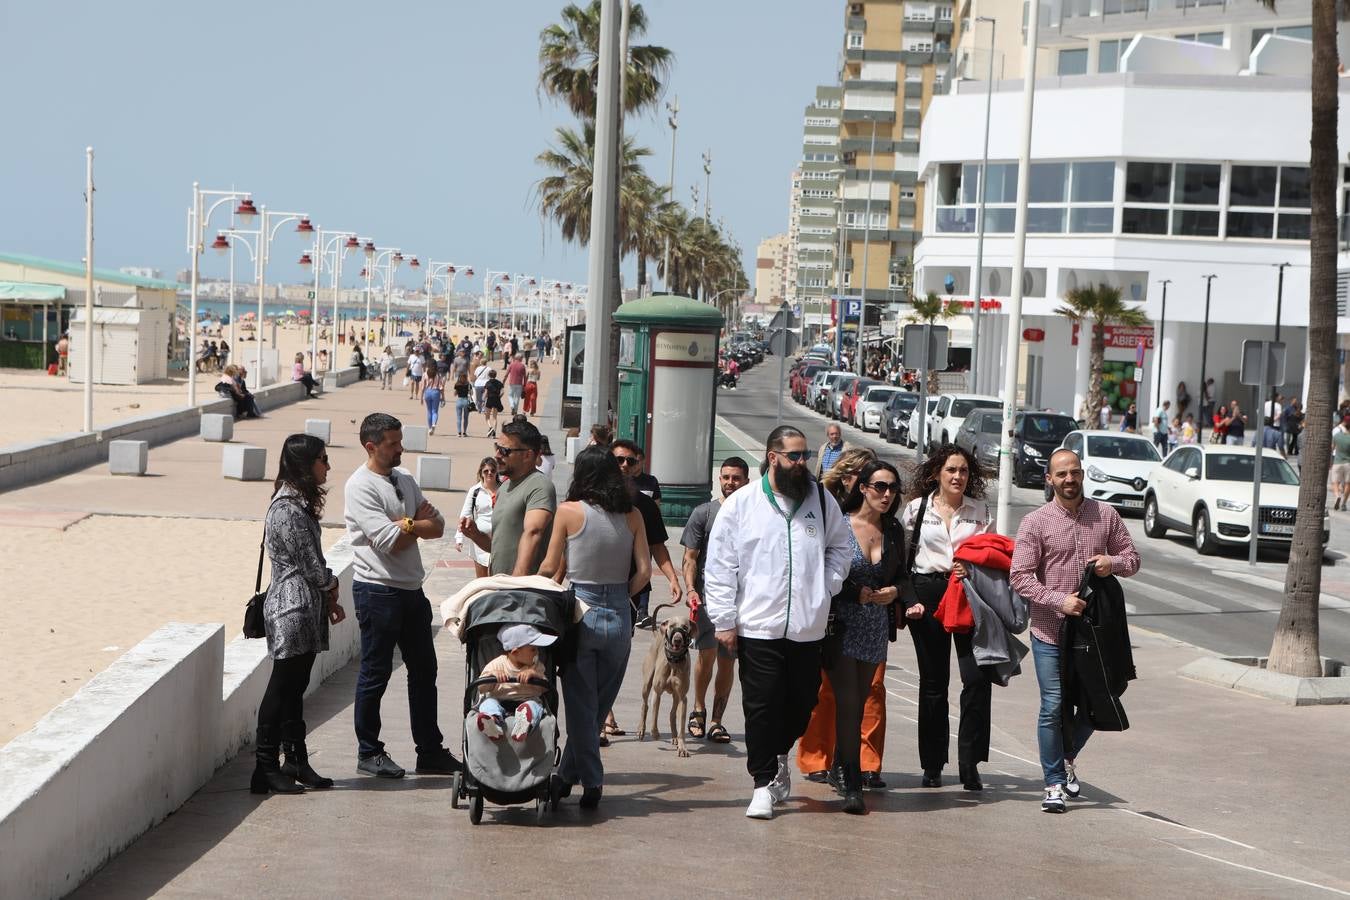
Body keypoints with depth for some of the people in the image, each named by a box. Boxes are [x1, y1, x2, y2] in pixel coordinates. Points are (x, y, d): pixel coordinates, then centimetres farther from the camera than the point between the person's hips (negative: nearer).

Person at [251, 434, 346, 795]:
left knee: (294, 688, 14)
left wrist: (329, 600, 12)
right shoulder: (287, 510, -18)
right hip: (293, 608, -10)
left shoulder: (299, 504, 15)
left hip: (306, 608, 10)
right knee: (282, 689, -6)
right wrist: (332, 589, 2)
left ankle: (296, 762, 20)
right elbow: (309, 563, -16)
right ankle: (266, 768, -2)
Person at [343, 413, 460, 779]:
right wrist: (418, 524, -4)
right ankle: (369, 753, 13)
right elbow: (387, 541, -21)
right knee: (375, 673, 1)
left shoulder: (405, 481, 13)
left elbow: (437, 526, 7)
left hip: (411, 589, 8)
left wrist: (406, 524, -11)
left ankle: (430, 752, 19)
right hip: (378, 590, -8)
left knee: (424, 670, 12)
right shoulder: (360, 486, -13)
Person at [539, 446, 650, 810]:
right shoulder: (632, 516, 1)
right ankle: (567, 776, 21)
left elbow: (550, 568, -2)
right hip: (619, 616, 3)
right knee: (598, 704, 14)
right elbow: (643, 571, -1)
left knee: (580, 705, 6)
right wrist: (619, 595, 13)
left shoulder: (569, 511, -7)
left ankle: (591, 781, 2)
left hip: (580, 612, -3)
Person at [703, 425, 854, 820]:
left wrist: (826, 587, 4)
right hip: (757, 625, -3)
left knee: (802, 704, 9)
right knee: (761, 707, -2)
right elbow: (719, 567, -1)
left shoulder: (822, 501, 8)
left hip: (808, 627, 3)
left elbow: (841, 548, 20)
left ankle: (779, 754, 36)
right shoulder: (740, 504, -1)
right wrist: (724, 621, -5)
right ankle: (764, 782, 7)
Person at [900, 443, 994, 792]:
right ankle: (932, 764, 14)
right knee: (933, 682, 6)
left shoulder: (980, 509, 10)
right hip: (928, 594, -1)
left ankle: (969, 763, -6)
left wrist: (973, 568, -10)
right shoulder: (917, 508, 6)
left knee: (977, 678, -12)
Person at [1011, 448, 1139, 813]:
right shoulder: (1036, 522, -5)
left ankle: (1067, 757, 37)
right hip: (1050, 631, -3)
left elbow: (1132, 558, 12)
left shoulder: (1105, 515, 5)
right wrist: (1059, 600, -20)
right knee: (1053, 707, -4)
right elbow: (1019, 576, -9)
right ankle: (1054, 784, 6)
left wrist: (1113, 563, -12)